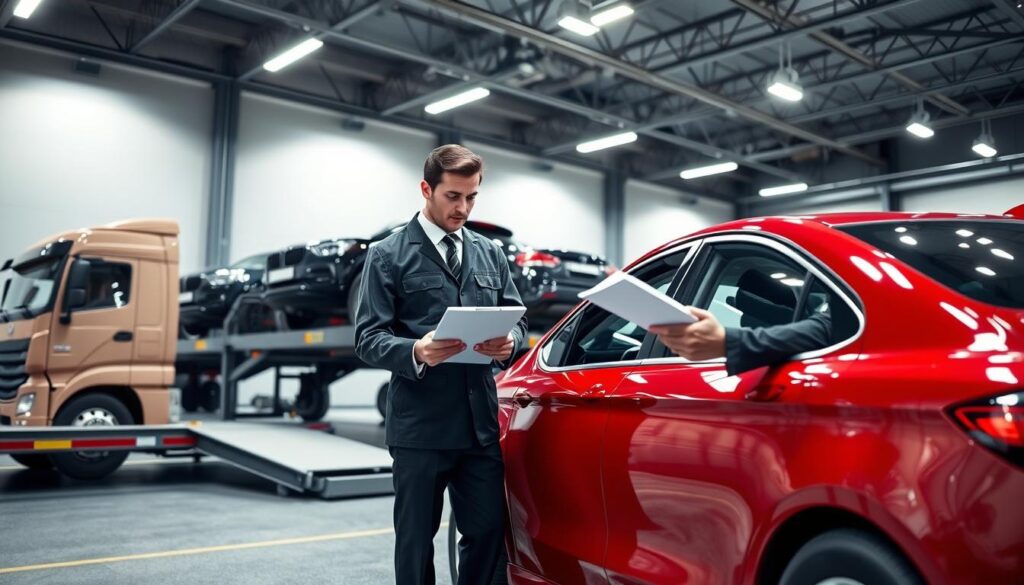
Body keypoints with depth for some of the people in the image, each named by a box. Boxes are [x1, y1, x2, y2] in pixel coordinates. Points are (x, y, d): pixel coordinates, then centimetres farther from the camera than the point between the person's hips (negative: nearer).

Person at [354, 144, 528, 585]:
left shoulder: (491, 255, 14)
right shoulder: (389, 255, -1)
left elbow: (517, 320, 14)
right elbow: (368, 338, -6)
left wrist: (509, 343, -10)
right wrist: (415, 352, -26)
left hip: (481, 422, 4)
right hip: (420, 426, -4)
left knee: (488, 532, 9)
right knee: (415, 540, 9)